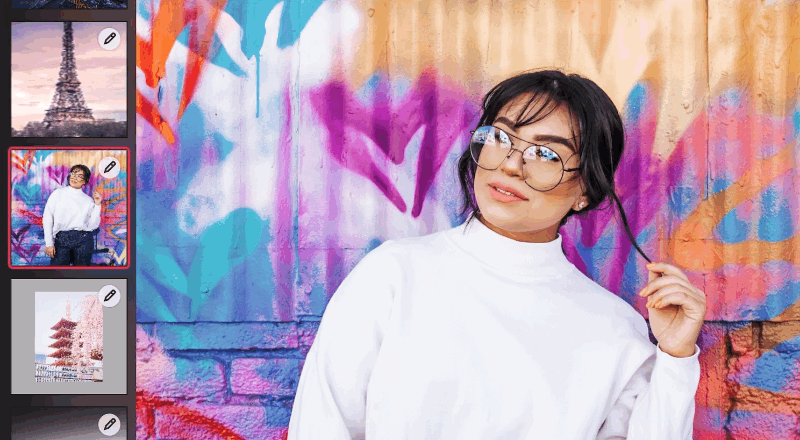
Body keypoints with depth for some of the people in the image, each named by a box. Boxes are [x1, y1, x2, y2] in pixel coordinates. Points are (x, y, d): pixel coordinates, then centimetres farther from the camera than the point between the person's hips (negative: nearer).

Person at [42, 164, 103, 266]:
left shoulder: (88, 200, 10)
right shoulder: (58, 193, 9)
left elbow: (93, 225, 5)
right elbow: (47, 218, 4)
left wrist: (97, 205, 0)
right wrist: (49, 243, -4)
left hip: (83, 240, 1)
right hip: (61, 240, -1)